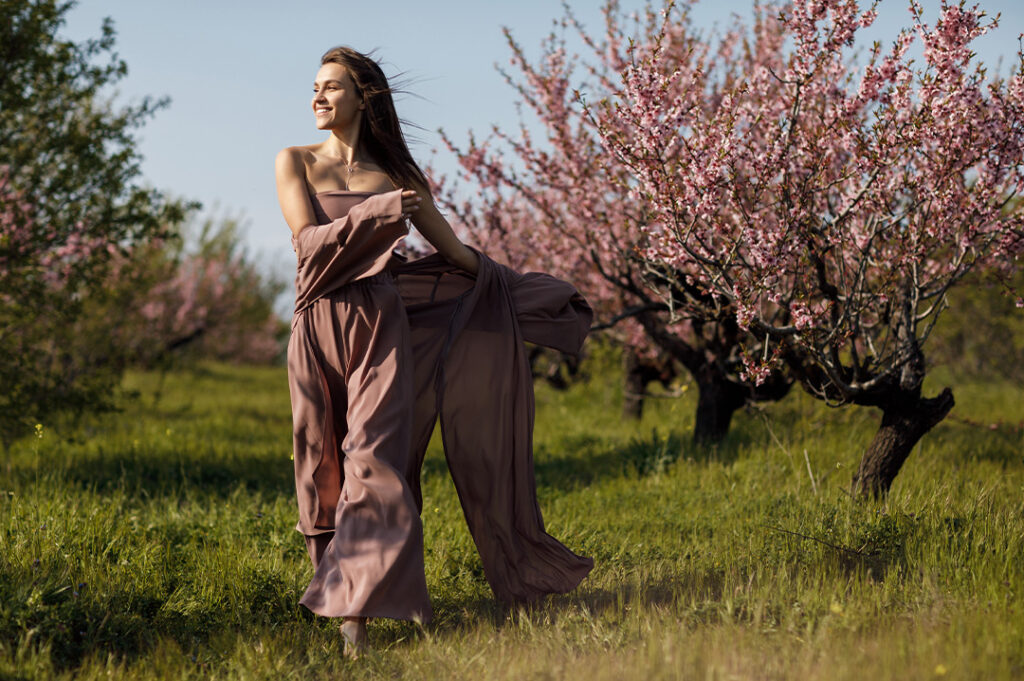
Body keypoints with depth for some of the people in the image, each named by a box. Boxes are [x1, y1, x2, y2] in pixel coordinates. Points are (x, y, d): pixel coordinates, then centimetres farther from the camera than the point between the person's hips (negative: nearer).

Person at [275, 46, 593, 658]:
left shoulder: (395, 171, 11)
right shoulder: (296, 162, 9)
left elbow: (454, 250, 17)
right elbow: (309, 241, -5)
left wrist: (517, 287, 17)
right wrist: (378, 212, -14)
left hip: (381, 325, -1)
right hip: (320, 326, 1)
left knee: (375, 460, -12)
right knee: (323, 470, 1)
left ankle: (355, 608, -18)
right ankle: (336, 583, 13)